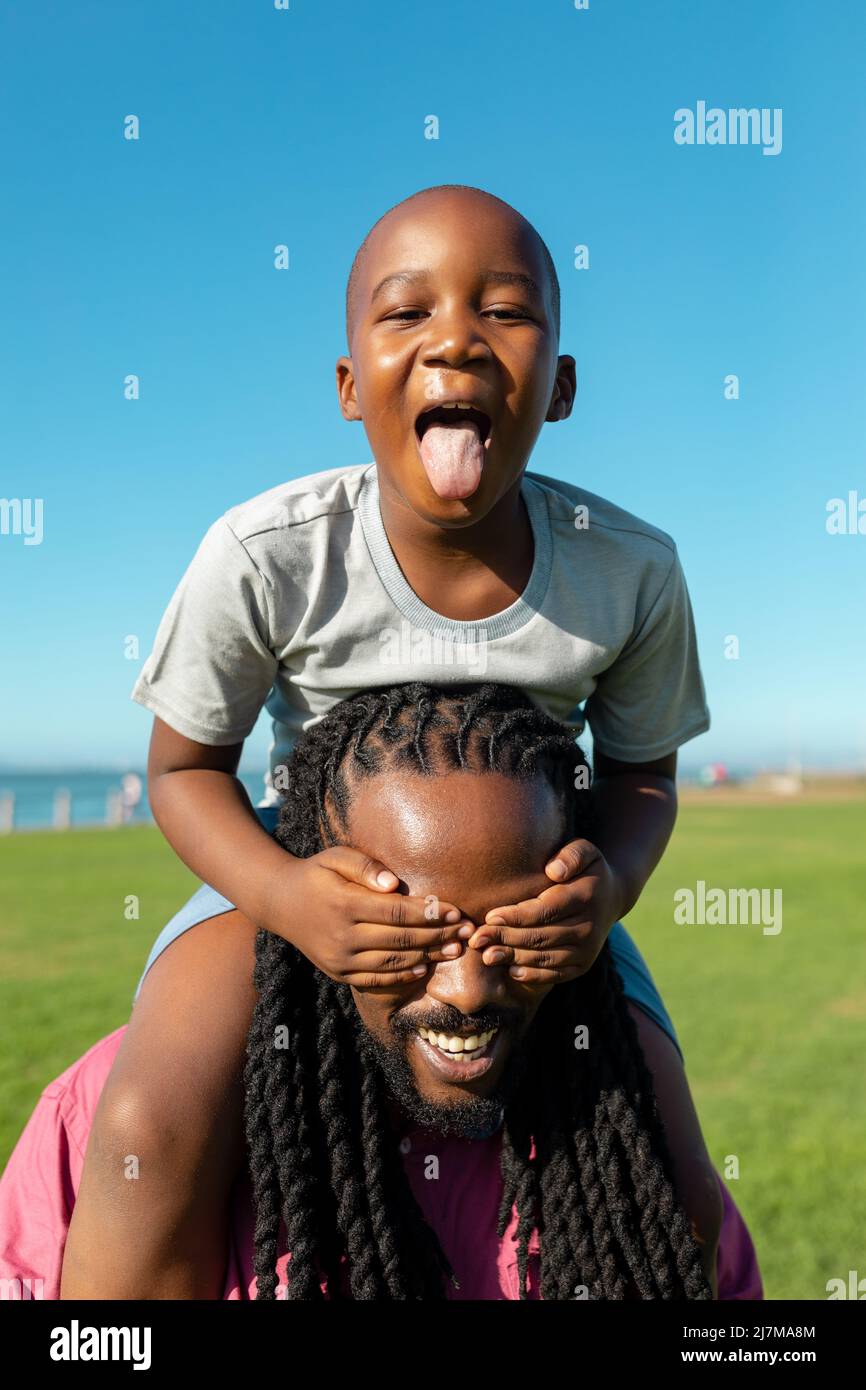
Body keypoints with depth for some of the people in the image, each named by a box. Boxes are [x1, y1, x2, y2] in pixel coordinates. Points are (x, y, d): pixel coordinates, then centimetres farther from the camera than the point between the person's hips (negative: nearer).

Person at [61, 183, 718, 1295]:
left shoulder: (632, 570, -18)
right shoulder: (264, 556, -23)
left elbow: (641, 774, -2)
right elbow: (184, 766, -9)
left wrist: (607, 884, -25)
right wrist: (282, 893, -29)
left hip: (532, 887, 2)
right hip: (304, 869, -1)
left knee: (679, 1206, -1)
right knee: (152, 1130, -27)